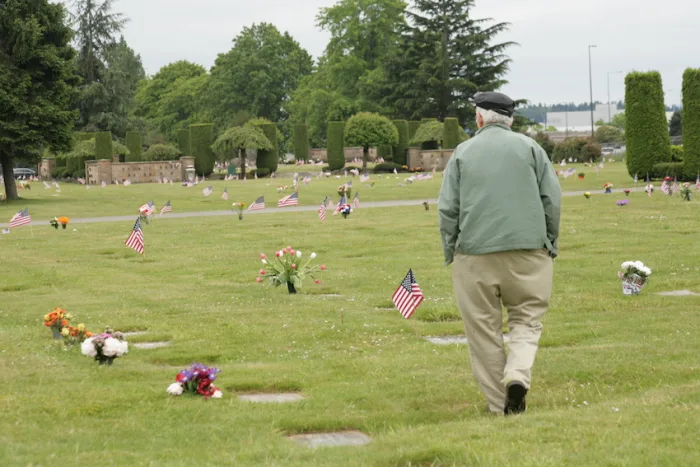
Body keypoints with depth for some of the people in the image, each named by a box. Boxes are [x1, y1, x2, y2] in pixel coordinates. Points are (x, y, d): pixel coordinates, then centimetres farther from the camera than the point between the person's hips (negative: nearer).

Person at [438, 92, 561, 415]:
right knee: (526, 319, 10)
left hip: (475, 254, 0)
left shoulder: (462, 152, 8)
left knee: (483, 329, 6)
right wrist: (550, 244, 12)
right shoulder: (529, 147, 8)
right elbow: (552, 200, 4)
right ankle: (518, 374, -16)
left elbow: (447, 209, 5)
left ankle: (499, 404, 8)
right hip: (527, 251, 0)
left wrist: (450, 253, 11)